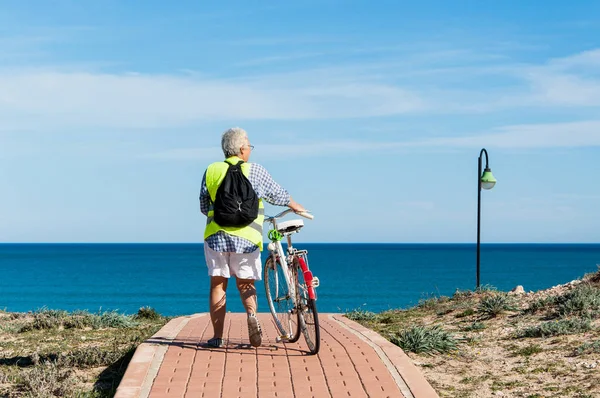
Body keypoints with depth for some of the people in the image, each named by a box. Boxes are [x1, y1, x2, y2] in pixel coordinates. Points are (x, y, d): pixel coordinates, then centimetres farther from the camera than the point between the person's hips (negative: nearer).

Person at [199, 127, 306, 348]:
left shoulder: (210, 171, 6)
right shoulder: (255, 171, -1)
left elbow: (204, 207, 13)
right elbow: (277, 195, 10)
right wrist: (296, 207, 29)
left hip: (216, 236, 1)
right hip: (246, 238, -1)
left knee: (218, 284, 9)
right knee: (245, 283, 10)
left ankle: (217, 337, 7)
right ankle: (251, 314, -19)